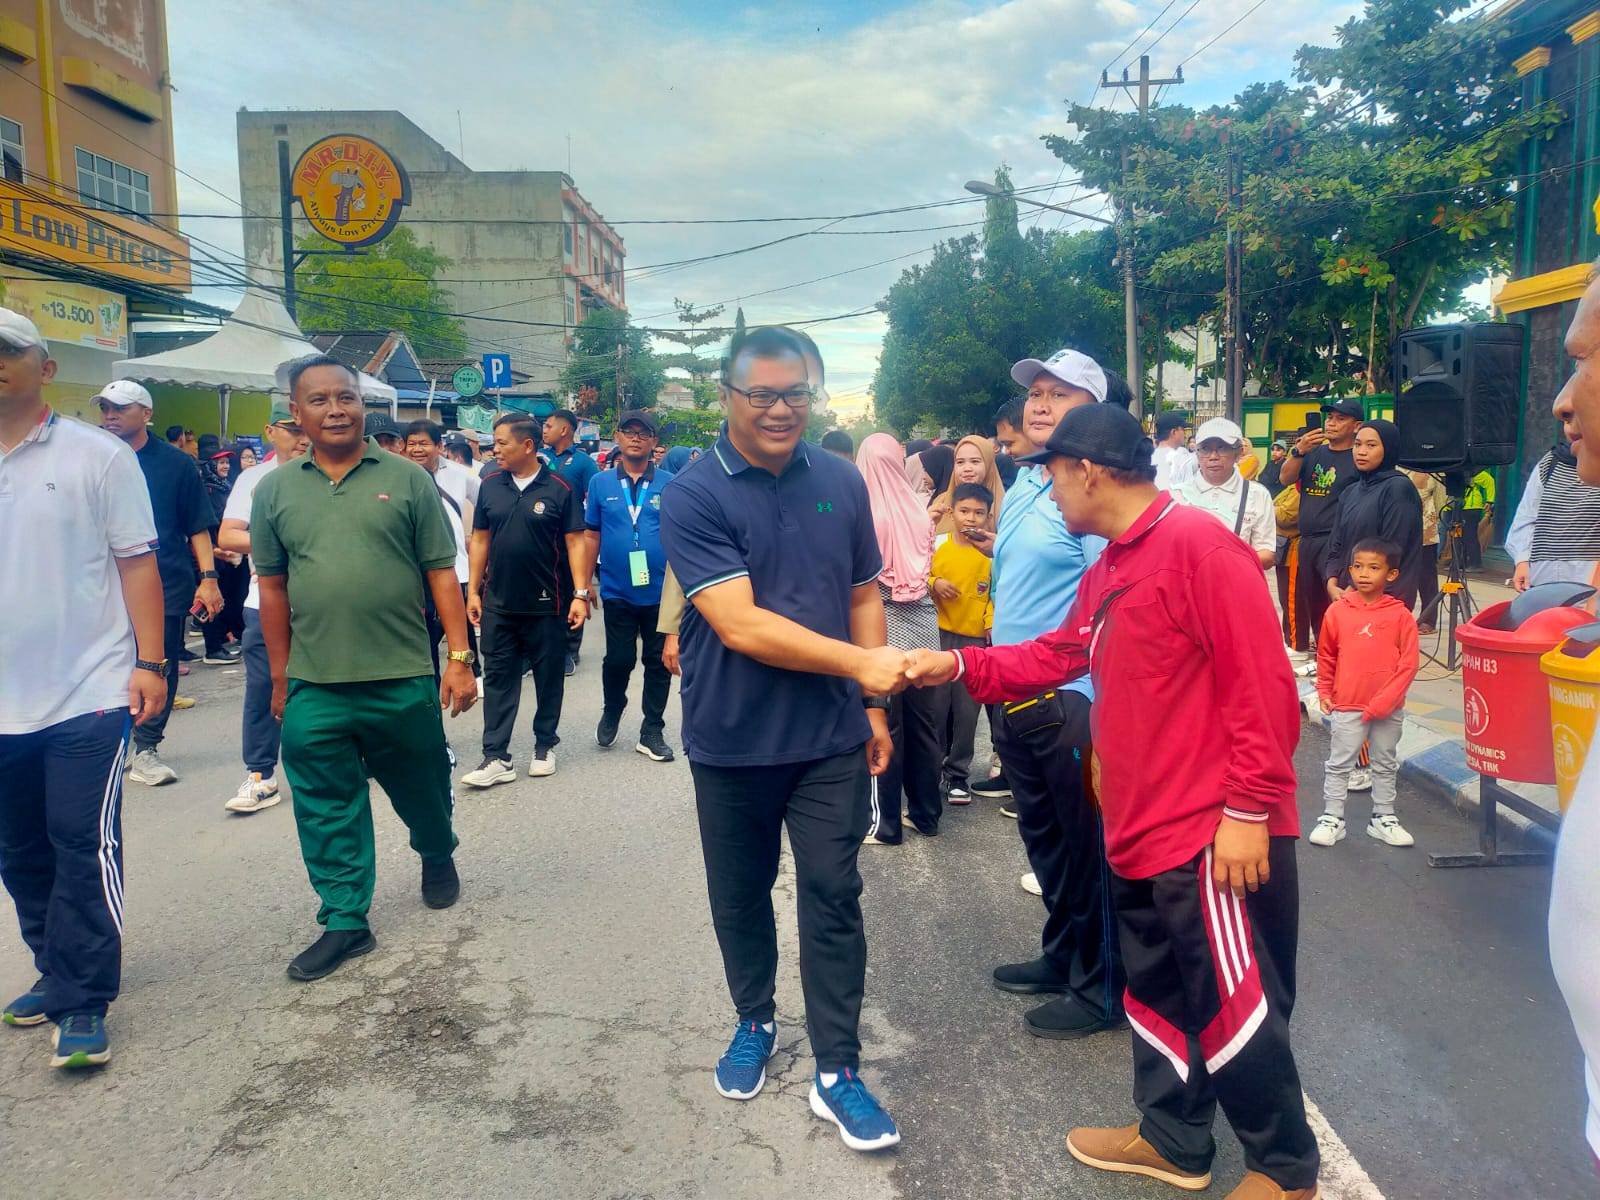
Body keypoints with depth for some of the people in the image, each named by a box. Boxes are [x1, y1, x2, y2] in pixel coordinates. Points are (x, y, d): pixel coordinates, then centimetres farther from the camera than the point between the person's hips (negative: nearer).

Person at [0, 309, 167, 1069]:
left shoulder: (98, 456, -4)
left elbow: (137, 564, -5)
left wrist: (150, 664, -11)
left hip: (86, 693, -5)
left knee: (84, 851, -1)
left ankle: (83, 1005, 8)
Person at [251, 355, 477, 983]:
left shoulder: (407, 479, 0)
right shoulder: (275, 490, 6)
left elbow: (442, 574, -1)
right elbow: (272, 587, 10)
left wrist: (460, 658, -6)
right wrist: (280, 678, 10)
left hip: (403, 679, -1)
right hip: (315, 691, 1)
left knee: (422, 789, 16)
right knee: (327, 812, 7)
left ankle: (437, 855, 45)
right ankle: (344, 921, 22)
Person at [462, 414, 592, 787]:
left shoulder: (559, 488, -7)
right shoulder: (490, 486, 4)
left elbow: (574, 542, -6)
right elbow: (480, 539, 9)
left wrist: (580, 594, -12)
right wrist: (473, 591, 6)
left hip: (547, 603, -3)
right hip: (498, 603, 3)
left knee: (549, 678, 10)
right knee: (498, 679, 4)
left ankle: (545, 746, 26)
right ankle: (496, 757, 8)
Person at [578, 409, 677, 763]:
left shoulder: (670, 484, -1)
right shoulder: (600, 483, 3)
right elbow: (591, 536, 6)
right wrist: (584, 584, 5)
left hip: (661, 591, 0)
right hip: (617, 592, 0)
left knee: (658, 663, 8)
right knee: (618, 659, 8)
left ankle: (652, 731, 21)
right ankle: (611, 713, 36)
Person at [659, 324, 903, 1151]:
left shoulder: (842, 483, 0)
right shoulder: (691, 496, -14)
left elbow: (863, 596, 8)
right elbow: (741, 626, -21)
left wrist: (873, 706, 5)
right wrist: (861, 664, -22)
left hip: (831, 736, 2)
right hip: (732, 741, -1)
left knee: (832, 897, 5)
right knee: (741, 893, 16)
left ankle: (837, 1070, 18)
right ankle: (754, 1021, 40)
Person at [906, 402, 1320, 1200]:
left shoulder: (1197, 543, -18)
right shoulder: (1106, 569, 12)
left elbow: (1259, 684, -21)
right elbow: (1056, 657, 19)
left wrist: (1247, 810, -20)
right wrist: (959, 666, 12)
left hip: (1211, 833, -9)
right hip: (1142, 828, 9)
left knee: (1232, 1003, 5)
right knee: (1159, 989, 21)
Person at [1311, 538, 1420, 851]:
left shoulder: (1400, 615, -8)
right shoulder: (1338, 611, -5)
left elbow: (1408, 665, -8)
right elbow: (1325, 656, 7)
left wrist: (1382, 702, -13)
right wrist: (1325, 692, 6)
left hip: (1389, 710, 1)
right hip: (1346, 707, 0)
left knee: (1385, 765, 16)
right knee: (1339, 765, 6)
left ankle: (1383, 819, 28)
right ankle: (1332, 819, 15)